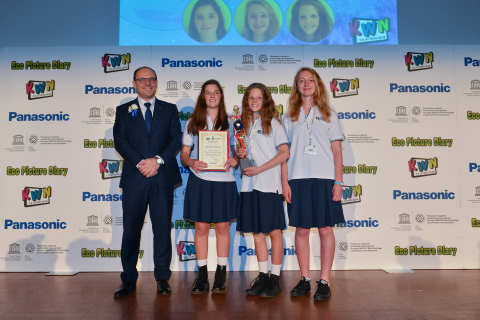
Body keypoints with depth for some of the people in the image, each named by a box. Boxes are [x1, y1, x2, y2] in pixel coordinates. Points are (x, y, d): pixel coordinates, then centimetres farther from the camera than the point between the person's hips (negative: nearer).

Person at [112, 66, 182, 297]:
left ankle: (162, 278, 16)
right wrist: (140, 163, -14)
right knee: (131, 229, 4)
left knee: (162, 228, 5)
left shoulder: (169, 109, 12)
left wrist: (158, 160, -13)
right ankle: (128, 280, 15)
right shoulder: (124, 110, 11)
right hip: (134, 177, 0)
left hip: (163, 177, 0)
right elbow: (120, 140, 0)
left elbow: (176, 138, 1)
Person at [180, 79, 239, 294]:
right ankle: (202, 275, 14)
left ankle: (221, 275, 15)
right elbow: (184, 153, 7)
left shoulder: (230, 123, 10)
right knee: (201, 227, 3)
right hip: (199, 181, 0)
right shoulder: (192, 123, 11)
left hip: (224, 181, 0)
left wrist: (235, 160, -14)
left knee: (222, 227, 4)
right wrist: (191, 162, -15)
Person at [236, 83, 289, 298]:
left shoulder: (272, 123, -1)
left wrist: (258, 169, -12)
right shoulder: (244, 124, 15)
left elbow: (284, 153, -8)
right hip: (249, 184, 5)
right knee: (257, 233, 9)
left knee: (274, 232, 1)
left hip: (269, 184, -5)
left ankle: (275, 279, 10)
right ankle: (262, 276, 20)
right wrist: (239, 153, -2)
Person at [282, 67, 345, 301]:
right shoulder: (290, 118, 12)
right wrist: (284, 182, 0)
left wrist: (338, 181, -3)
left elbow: (337, 151, 6)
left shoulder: (328, 115, 10)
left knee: (325, 229, 0)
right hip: (298, 179, 1)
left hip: (324, 178, -1)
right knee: (301, 229, 5)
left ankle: (324, 282, 9)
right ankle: (304, 279, 16)